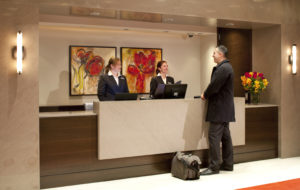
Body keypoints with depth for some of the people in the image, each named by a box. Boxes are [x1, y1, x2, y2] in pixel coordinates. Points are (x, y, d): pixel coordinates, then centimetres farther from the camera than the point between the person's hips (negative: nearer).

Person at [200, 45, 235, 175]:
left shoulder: (223, 68, -17)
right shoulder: (225, 67, 17)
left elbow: (214, 86, -21)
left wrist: (205, 95, -4)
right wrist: (207, 95, 8)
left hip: (219, 109, -11)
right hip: (224, 108, 11)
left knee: (214, 136, -7)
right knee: (225, 136, 14)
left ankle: (214, 167, -3)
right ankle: (228, 164, 22)